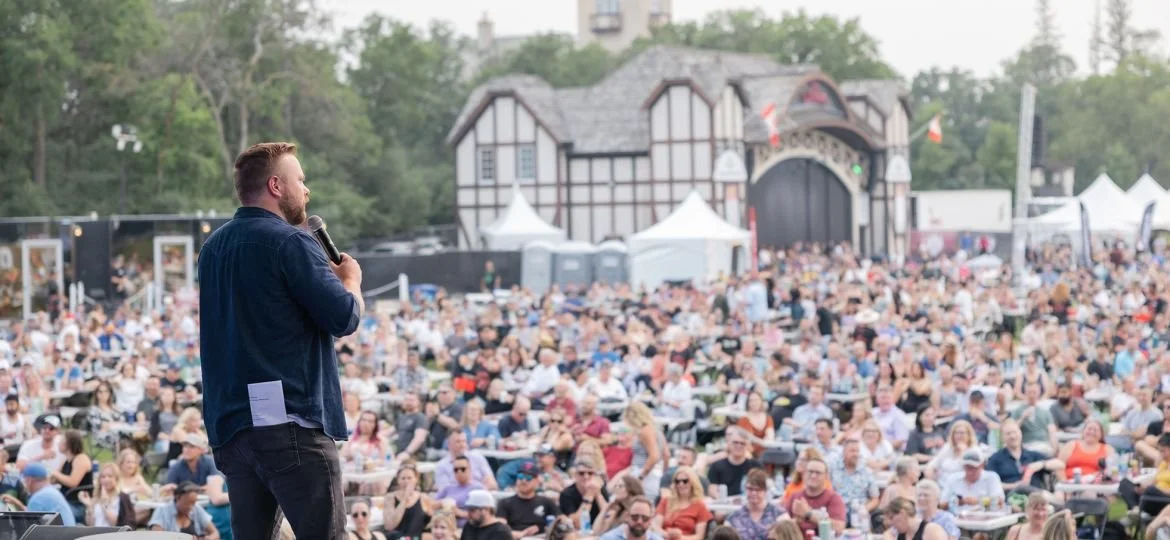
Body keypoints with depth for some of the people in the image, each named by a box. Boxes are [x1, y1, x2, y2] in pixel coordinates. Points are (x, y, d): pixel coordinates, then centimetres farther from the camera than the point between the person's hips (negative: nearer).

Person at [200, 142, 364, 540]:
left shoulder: (214, 247, 15)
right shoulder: (290, 242, -10)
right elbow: (345, 318, -12)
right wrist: (350, 279, 8)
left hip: (231, 423, 8)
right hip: (291, 421, -8)